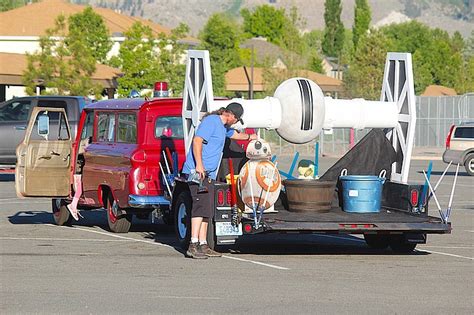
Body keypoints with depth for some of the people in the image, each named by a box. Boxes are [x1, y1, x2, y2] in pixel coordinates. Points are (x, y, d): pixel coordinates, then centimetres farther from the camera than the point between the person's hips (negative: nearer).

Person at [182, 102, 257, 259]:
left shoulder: (224, 127, 24)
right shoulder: (211, 121, -9)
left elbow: (234, 134, 49)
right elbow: (197, 141, -21)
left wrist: (249, 137, 63)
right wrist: (199, 165, -29)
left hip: (208, 174, 11)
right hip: (197, 171, -11)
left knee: (207, 210, 9)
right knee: (201, 206, -19)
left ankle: (203, 245, 12)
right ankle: (193, 245, -24)